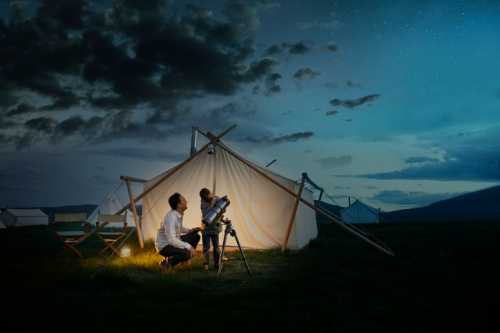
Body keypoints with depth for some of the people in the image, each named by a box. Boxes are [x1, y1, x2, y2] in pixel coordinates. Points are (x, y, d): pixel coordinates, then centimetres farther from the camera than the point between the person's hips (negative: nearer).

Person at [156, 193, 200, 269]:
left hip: (175, 241, 10)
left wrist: (192, 230, 3)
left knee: (195, 236, 7)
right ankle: (167, 262, -7)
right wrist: (189, 247, -31)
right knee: (187, 254, -30)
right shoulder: (171, 217, -28)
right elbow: (171, 240, -32)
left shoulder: (179, 214, 0)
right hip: (164, 246, -10)